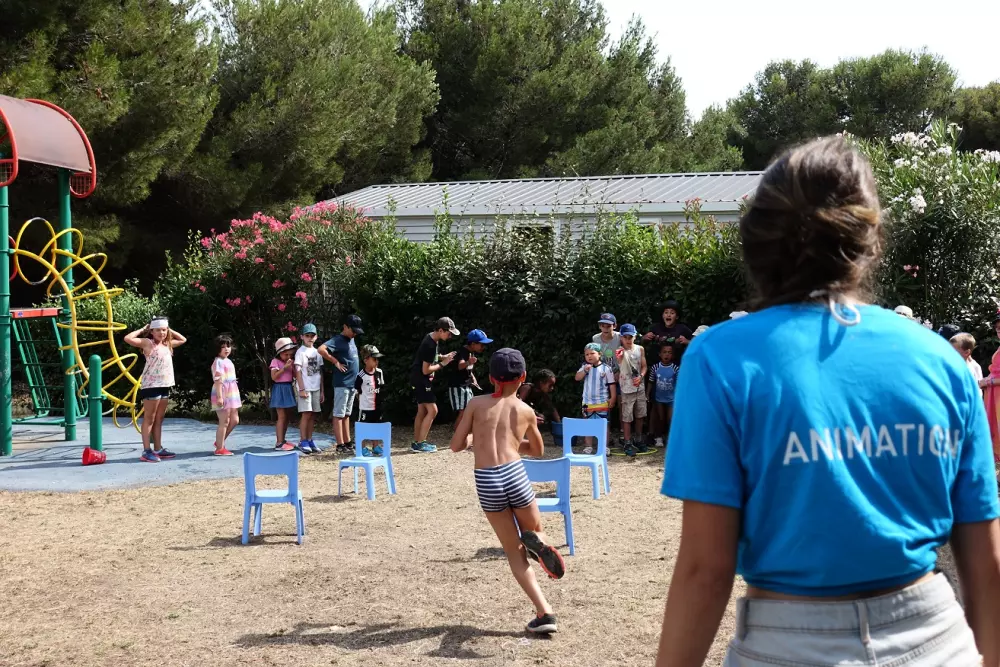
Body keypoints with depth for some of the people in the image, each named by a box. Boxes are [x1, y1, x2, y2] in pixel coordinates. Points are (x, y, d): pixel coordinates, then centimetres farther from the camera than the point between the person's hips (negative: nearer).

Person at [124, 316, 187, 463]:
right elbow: (128, 338, -18)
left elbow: (183, 340, 30)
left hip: (165, 385, 7)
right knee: (149, 419, -5)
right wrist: (142, 329, -6)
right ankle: (146, 451, -5)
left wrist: (169, 330, 18)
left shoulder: (167, 344, 13)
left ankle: (158, 449, 17)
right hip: (151, 385, -7)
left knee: (159, 419, 12)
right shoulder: (147, 343, -6)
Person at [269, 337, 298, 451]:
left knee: (288, 417, 11)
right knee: (282, 417, -9)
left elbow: (296, 375, 6)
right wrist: (284, 367, -22)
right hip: (279, 389, -7)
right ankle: (279, 443, -9)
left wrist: (293, 366, -9)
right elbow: (274, 377, -17)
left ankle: (282, 440, 21)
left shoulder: (291, 362, 10)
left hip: (289, 389, 7)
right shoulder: (275, 361, -9)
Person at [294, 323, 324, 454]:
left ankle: (309, 440, 12)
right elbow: (298, 371, -8)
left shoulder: (317, 352, 13)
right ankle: (303, 441, -3)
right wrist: (302, 389, -15)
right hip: (305, 388, -6)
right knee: (306, 413, -9)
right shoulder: (301, 351, -3)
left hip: (316, 388, 6)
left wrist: (322, 391, 13)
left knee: (313, 415, 6)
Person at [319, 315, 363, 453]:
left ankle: (347, 442, 18)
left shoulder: (351, 340, 14)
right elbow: (321, 349, -28)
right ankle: (340, 444, -4)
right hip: (342, 384, -9)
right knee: (339, 414, -4)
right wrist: (336, 362, -20)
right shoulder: (338, 340, -12)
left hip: (352, 383, 9)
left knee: (346, 414, 13)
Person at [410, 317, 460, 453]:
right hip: (420, 379, -10)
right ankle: (420, 443, -7)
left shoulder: (432, 338, 5)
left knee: (422, 411, 12)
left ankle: (416, 443, 16)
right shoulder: (430, 345, -24)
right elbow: (426, 370, -22)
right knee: (432, 410, -10)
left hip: (420, 380, 10)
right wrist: (442, 364, -14)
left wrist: (443, 357, 6)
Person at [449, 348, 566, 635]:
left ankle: (544, 612, -1)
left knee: (515, 552, 12)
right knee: (534, 531, 25)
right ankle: (537, 542, -15)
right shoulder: (525, 411, 12)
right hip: (514, 475, 0)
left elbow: (456, 445, 9)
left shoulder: (477, 404, 8)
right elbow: (537, 450, 27)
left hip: (485, 482, 0)